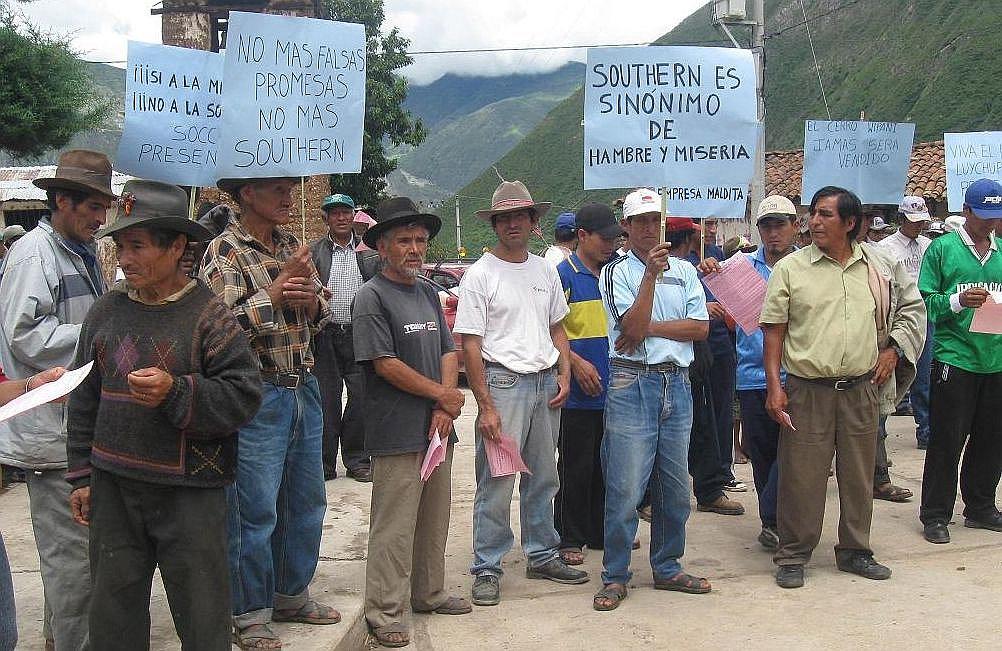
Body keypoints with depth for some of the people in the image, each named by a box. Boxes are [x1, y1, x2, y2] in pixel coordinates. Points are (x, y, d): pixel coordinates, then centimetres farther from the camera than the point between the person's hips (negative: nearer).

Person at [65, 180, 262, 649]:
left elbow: (244, 395, -13)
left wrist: (176, 392, -24)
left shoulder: (207, 314, -8)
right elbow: (85, 400, 14)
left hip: (190, 492, -4)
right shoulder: (105, 312, 6)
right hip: (113, 489, 5)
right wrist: (82, 477, 13)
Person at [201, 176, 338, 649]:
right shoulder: (223, 251, -9)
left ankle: (291, 595, 32)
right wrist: (277, 290, -21)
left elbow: (321, 317, 14)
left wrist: (311, 300, -7)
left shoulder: (292, 245, 11)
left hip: (304, 391, 7)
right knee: (255, 511, 0)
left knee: (307, 501, 15)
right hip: (258, 395, -7)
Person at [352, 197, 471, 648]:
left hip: (437, 427, 7)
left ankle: (430, 594, 31)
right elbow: (385, 363, -14)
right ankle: (384, 614, 6)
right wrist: (443, 395, -7)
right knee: (394, 527, -3)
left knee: (434, 520, 17)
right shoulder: (372, 297, -8)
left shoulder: (428, 294, 14)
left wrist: (444, 412, -3)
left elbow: (448, 352, 12)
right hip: (397, 435, -7)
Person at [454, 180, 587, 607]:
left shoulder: (544, 270, 12)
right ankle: (486, 569, 6)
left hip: (546, 382, 6)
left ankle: (542, 556, 28)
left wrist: (564, 374, 5)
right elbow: (470, 344, -10)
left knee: (543, 477, 14)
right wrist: (485, 406, -15)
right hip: (503, 382, -6)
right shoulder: (480, 274, -6)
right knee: (496, 483, -3)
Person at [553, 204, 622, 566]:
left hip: (613, 389, 6)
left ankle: (601, 532, 26)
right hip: (578, 393, -6)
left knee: (607, 466, 13)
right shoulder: (562, 275, -7)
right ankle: (569, 540, 12)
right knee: (576, 469, 2)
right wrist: (576, 363, -16)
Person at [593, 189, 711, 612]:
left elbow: (701, 327, 1)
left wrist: (649, 328, -9)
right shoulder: (616, 272, 0)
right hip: (632, 384, -5)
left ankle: (667, 568, 26)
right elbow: (632, 327, -15)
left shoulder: (684, 271, 12)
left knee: (675, 487, 12)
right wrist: (651, 273, -20)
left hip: (677, 383, 5)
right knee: (624, 488, -4)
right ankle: (615, 577, 7)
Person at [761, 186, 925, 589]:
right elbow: (774, 331, -2)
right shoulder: (790, 268, -1)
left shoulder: (878, 267, 7)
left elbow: (912, 307, 20)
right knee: (802, 474, -1)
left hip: (861, 388, 3)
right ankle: (793, 556, 12)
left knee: (858, 473, 13)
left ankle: (854, 550, 28)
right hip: (807, 389, -3)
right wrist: (774, 385, -8)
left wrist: (893, 349, 7)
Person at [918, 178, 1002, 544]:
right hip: (955, 358, -5)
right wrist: (958, 300, -21)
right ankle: (935, 515, 9)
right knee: (947, 440, -1)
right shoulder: (943, 248, -2)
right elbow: (925, 302, -5)